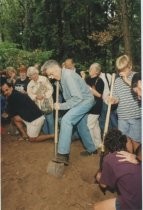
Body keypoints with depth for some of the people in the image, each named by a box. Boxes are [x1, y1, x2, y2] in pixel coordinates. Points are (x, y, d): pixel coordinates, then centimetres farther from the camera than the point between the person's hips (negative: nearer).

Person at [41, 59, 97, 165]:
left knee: (66, 120, -25)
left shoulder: (68, 75, -24)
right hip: (81, 101, 10)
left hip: (86, 100, -10)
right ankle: (91, 149, 39)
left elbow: (77, 97, -28)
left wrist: (62, 106, -23)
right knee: (82, 126, 20)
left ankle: (63, 154, -22)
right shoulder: (63, 76, 4)